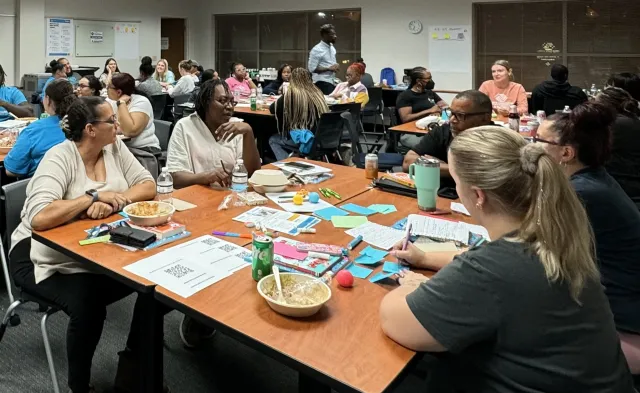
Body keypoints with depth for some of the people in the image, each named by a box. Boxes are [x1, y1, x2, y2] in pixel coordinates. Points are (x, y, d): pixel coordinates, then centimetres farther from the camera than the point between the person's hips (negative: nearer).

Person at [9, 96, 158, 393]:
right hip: (46, 255, -6)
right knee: (87, 303, -31)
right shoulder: (59, 157, -21)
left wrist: (112, 201, -24)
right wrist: (94, 196, -27)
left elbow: (148, 186, -7)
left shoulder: (114, 147, -1)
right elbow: (40, 218, -34)